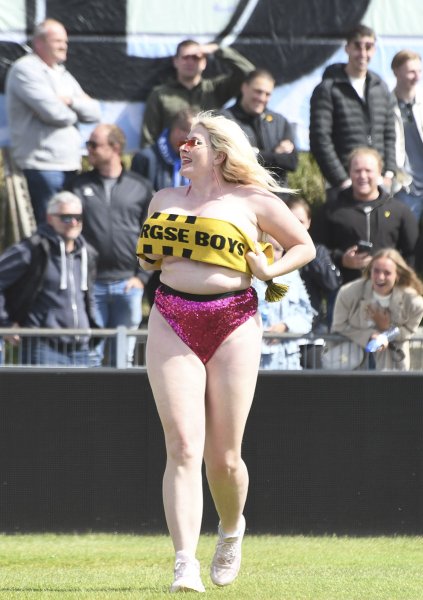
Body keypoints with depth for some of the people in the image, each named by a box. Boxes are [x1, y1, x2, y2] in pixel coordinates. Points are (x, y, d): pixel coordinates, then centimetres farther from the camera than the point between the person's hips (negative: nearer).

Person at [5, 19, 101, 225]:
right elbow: (53, 112, -17)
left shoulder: (62, 74, 21)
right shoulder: (26, 69, -6)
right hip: (42, 166, -8)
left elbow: (93, 112, 13)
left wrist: (72, 101, -7)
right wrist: (75, 113, 4)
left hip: (69, 165, 8)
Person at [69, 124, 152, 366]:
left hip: (128, 285, 0)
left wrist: (141, 276, -1)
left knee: (124, 359, 6)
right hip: (90, 285, 0)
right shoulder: (80, 186, 6)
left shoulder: (140, 187, 6)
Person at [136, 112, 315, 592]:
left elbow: (304, 246, 13)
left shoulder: (254, 201, 5)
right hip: (172, 324, 2)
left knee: (223, 457, 2)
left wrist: (270, 271, -4)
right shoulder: (164, 200, 16)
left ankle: (232, 530, 34)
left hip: (233, 324, -2)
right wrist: (151, 258, 7)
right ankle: (185, 565, -18)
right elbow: (147, 254, 30)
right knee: (183, 447, -12)